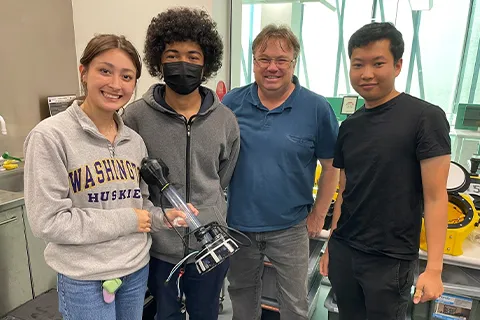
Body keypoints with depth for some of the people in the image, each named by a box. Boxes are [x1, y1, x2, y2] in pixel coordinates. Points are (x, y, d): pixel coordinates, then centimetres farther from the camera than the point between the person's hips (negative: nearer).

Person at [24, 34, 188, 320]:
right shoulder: (50, 137, -15)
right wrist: (127, 221, -17)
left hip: (138, 269, 6)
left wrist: (164, 217, -10)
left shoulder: (134, 140, 1)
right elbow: (48, 222, -18)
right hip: (85, 280, -5)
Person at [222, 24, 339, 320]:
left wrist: (318, 214, -2)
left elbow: (332, 166, -3)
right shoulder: (233, 102, -5)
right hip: (237, 223, 2)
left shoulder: (317, 108, -10)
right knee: (241, 294, 24)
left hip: (290, 228, -1)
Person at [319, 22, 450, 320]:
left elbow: (435, 197, -13)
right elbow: (345, 193, 10)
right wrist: (331, 245, 10)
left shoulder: (426, 117, -11)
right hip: (343, 252, 5)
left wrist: (434, 268, -16)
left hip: (391, 260, -5)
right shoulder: (349, 126, 5)